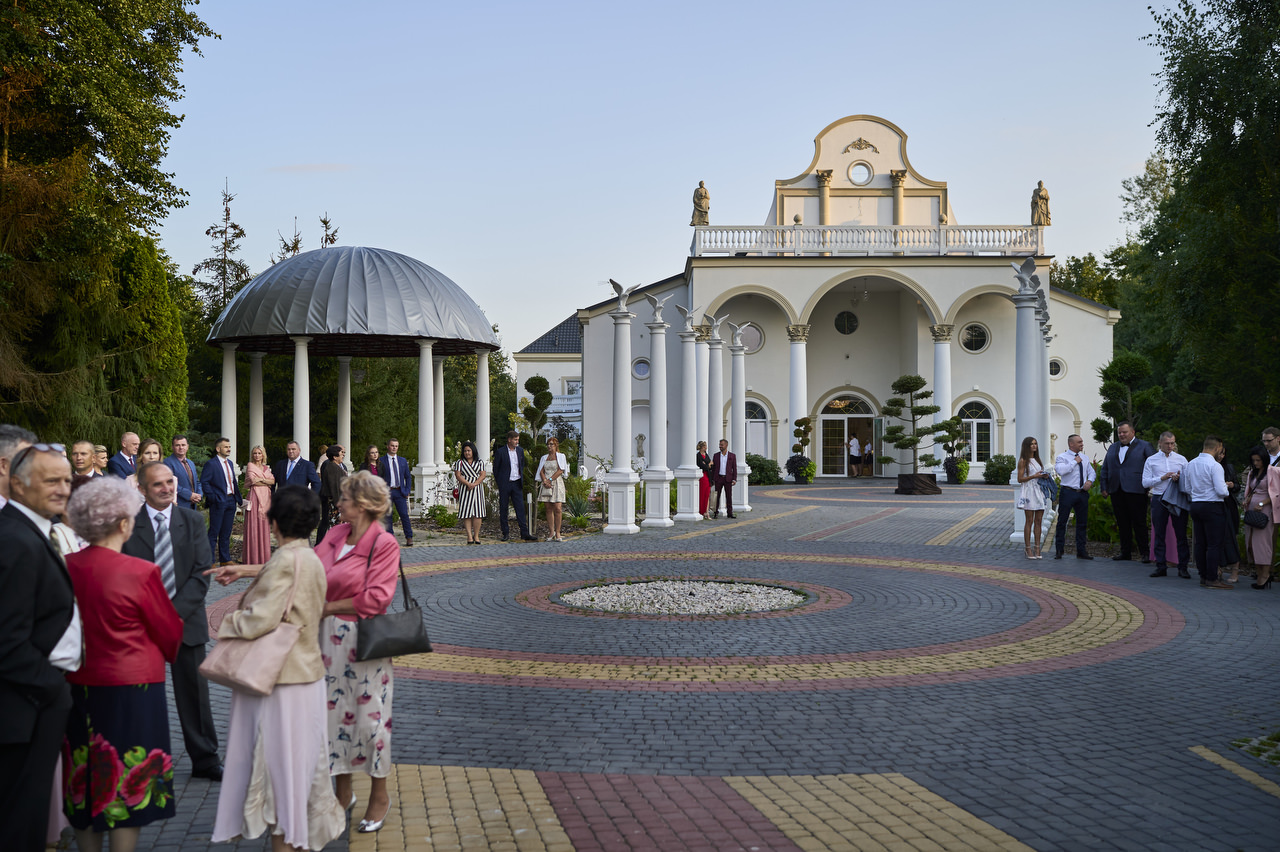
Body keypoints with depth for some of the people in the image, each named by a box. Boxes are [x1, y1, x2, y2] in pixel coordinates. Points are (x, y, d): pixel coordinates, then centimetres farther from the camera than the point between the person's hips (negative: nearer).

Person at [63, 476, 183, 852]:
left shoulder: (66, 567, -5)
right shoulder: (140, 572, -18)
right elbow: (171, 633, -6)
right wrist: (164, 652, 15)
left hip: (79, 688, 5)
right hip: (131, 690, -5)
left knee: (88, 779, 17)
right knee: (129, 782, 6)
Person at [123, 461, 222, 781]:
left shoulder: (192, 520, 3)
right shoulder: (129, 523, -3)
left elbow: (201, 574, -2)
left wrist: (174, 613, -13)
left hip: (186, 620, 2)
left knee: (195, 692, 9)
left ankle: (205, 759, 22)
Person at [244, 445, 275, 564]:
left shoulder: (267, 468, 18)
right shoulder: (250, 466, 4)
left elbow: (273, 481, 4)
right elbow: (253, 481, -9)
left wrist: (262, 480, -11)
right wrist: (267, 482, -2)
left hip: (266, 498, 5)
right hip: (255, 496, -5)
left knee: (264, 526, 4)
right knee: (254, 525, -6)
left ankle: (264, 556, 8)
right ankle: (253, 557, -4)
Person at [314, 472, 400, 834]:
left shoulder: (384, 543, -14)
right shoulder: (335, 535, 5)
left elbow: (375, 598, -18)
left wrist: (329, 607, -11)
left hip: (364, 639, -6)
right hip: (330, 635, 6)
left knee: (369, 715, 3)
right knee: (333, 712, 13)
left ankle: (379, 795, 22)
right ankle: (342, 793, 29)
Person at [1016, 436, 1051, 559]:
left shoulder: (1037, 460, 18)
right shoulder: (1023, 461, -3)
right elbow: (1020, 479, -8)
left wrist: (1045, 476, 3)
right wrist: (1034, 476, -16)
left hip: (1039, 492, 7)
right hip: (1029, 492, -7)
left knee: (1038, 521, 4)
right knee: (1029, 521, -5)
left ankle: (1037, 549, 7)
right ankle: (1028, 549, -2)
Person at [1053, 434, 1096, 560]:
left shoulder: (1085, 458, 15)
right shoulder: (1062, 457, -4)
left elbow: (1092, 472, 19)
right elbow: (1060, 470, -21)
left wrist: (1090, 481, -2)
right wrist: (1075, 462, -14)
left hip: (1082, 493, 6)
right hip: (1068, 492, -6)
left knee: (1082, 522, 9)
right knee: (1062, 521, -2)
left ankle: (1081, 551, 17)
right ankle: (1059, 551, 5)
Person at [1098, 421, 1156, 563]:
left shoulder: (1144, 446, 2)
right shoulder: (1112, 448, 18)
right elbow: (1104, 469, 21)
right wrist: (1104, 488, 14)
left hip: (1135, 491, -5)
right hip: (1116, 492, 5)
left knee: (1139, 523, -3)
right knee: (1122, 524, 8)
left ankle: (1145, 553, 2)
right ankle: (1125, 553, 15)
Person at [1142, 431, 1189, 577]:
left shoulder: (1181, 459, 9)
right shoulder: (1151, 461, 7)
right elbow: (1145, 482, 1)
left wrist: (1179, 478, -16)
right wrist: (1162, 478, -12)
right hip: (1159, 499, 0)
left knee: (1181, 534, -1)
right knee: (1159, 535, 3)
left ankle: (1183, 568, 4)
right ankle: (1161, 567, 9)